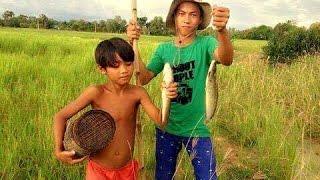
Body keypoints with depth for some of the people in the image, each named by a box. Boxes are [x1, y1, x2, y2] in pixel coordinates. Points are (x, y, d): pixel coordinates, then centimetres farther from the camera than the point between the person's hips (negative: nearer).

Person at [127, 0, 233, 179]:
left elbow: (226, 60, -32)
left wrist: (222, 30, -51)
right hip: (166, 127, 3)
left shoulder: (205, 44, -10)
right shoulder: (164, 49, 0)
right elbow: (144, 78, -9)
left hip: (197, 129, -3)